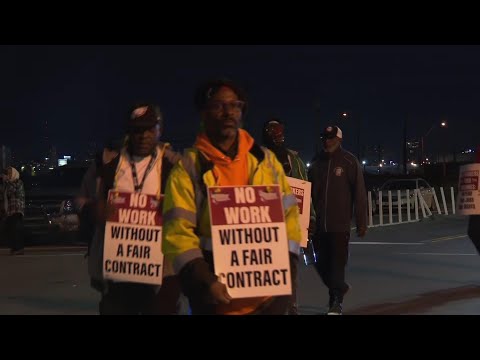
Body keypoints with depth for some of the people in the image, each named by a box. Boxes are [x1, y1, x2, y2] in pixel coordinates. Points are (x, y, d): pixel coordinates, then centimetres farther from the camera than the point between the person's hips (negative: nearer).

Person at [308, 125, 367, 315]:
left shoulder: (349, 162, -4)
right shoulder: (317, 163, 10)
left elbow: (359, 194, -6)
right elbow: (309, 192, 12)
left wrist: (361, 222, -8)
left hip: (340, 224, -5)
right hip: (319, 224, 5)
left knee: (337, 262, -4)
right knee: (321, 263, 10)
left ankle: (336, 301, 7)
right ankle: (339, 288, 34)